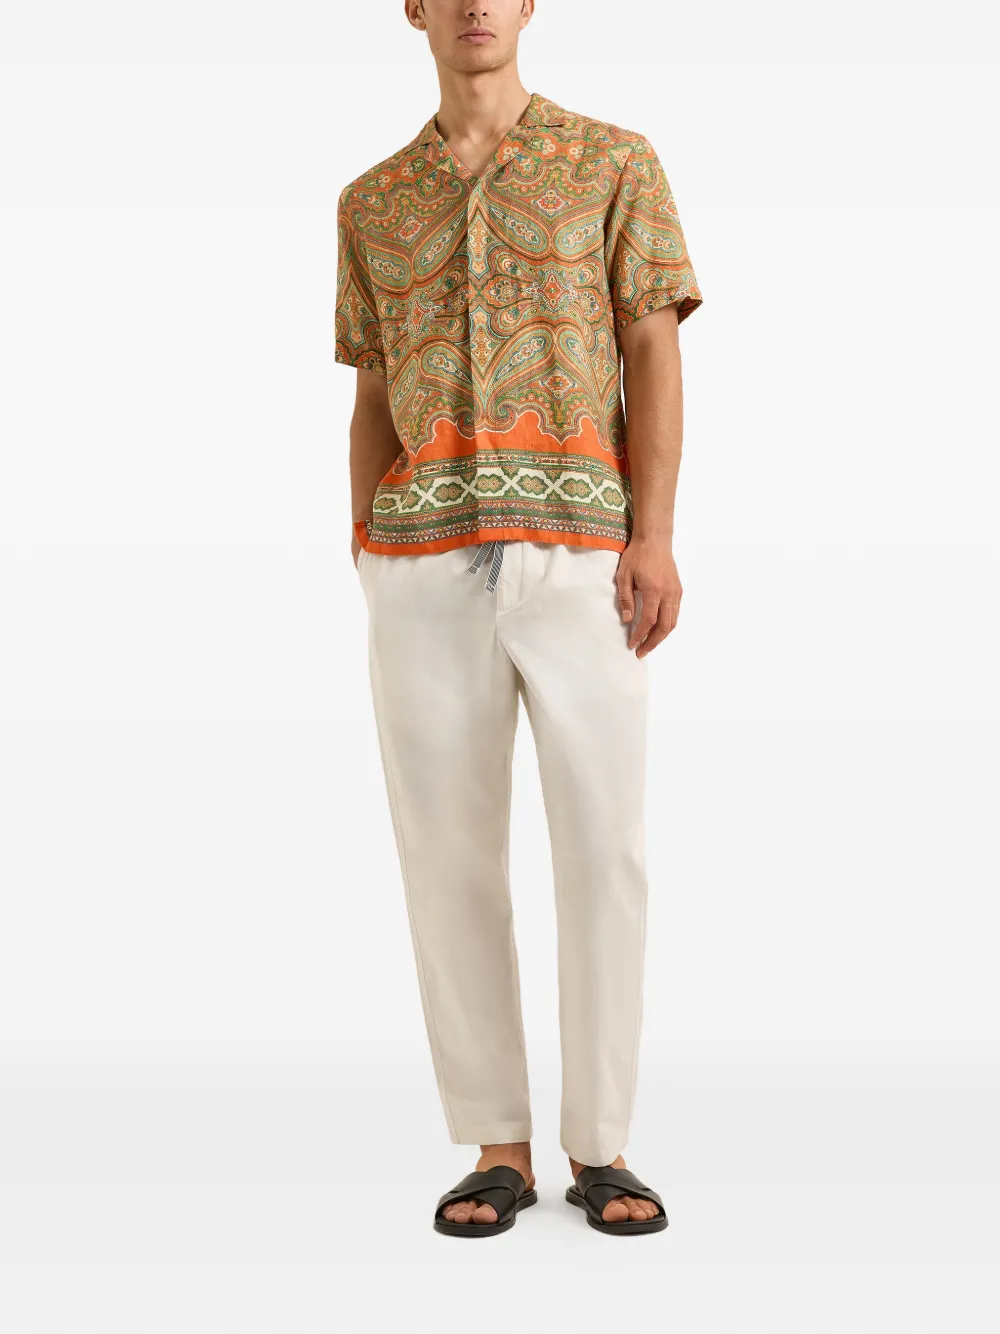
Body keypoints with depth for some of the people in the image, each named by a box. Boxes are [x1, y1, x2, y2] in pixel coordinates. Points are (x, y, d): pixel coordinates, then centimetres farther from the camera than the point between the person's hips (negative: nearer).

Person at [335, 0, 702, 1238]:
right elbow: (373, 404, 16)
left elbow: (655, 358, 1)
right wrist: (370, 585, 8)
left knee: (603, 851, -5)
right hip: (427, 566, 2)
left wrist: (655, 538, -11)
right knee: (450, 857, 0)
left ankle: (598, 1148, 12)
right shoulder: (372, 202, 17)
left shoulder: (616, 162, 10)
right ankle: (497, 1148, 13)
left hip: (579, 561, -2)